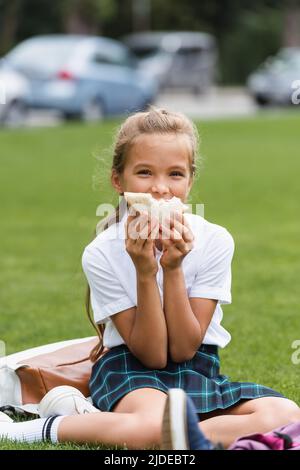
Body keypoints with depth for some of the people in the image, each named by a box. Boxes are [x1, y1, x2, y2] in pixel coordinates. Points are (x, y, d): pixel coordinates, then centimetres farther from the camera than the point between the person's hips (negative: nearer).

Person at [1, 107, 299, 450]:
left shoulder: (214, 242, -10)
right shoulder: (102, 254, -13)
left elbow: (183, 348, -11)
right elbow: (152, 354, -13)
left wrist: (173, 268, -23)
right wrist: (144, 272, -25)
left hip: (197, 369, 3)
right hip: (129, 368, -3)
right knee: (155, 426, -40)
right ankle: (46, 428, -21)